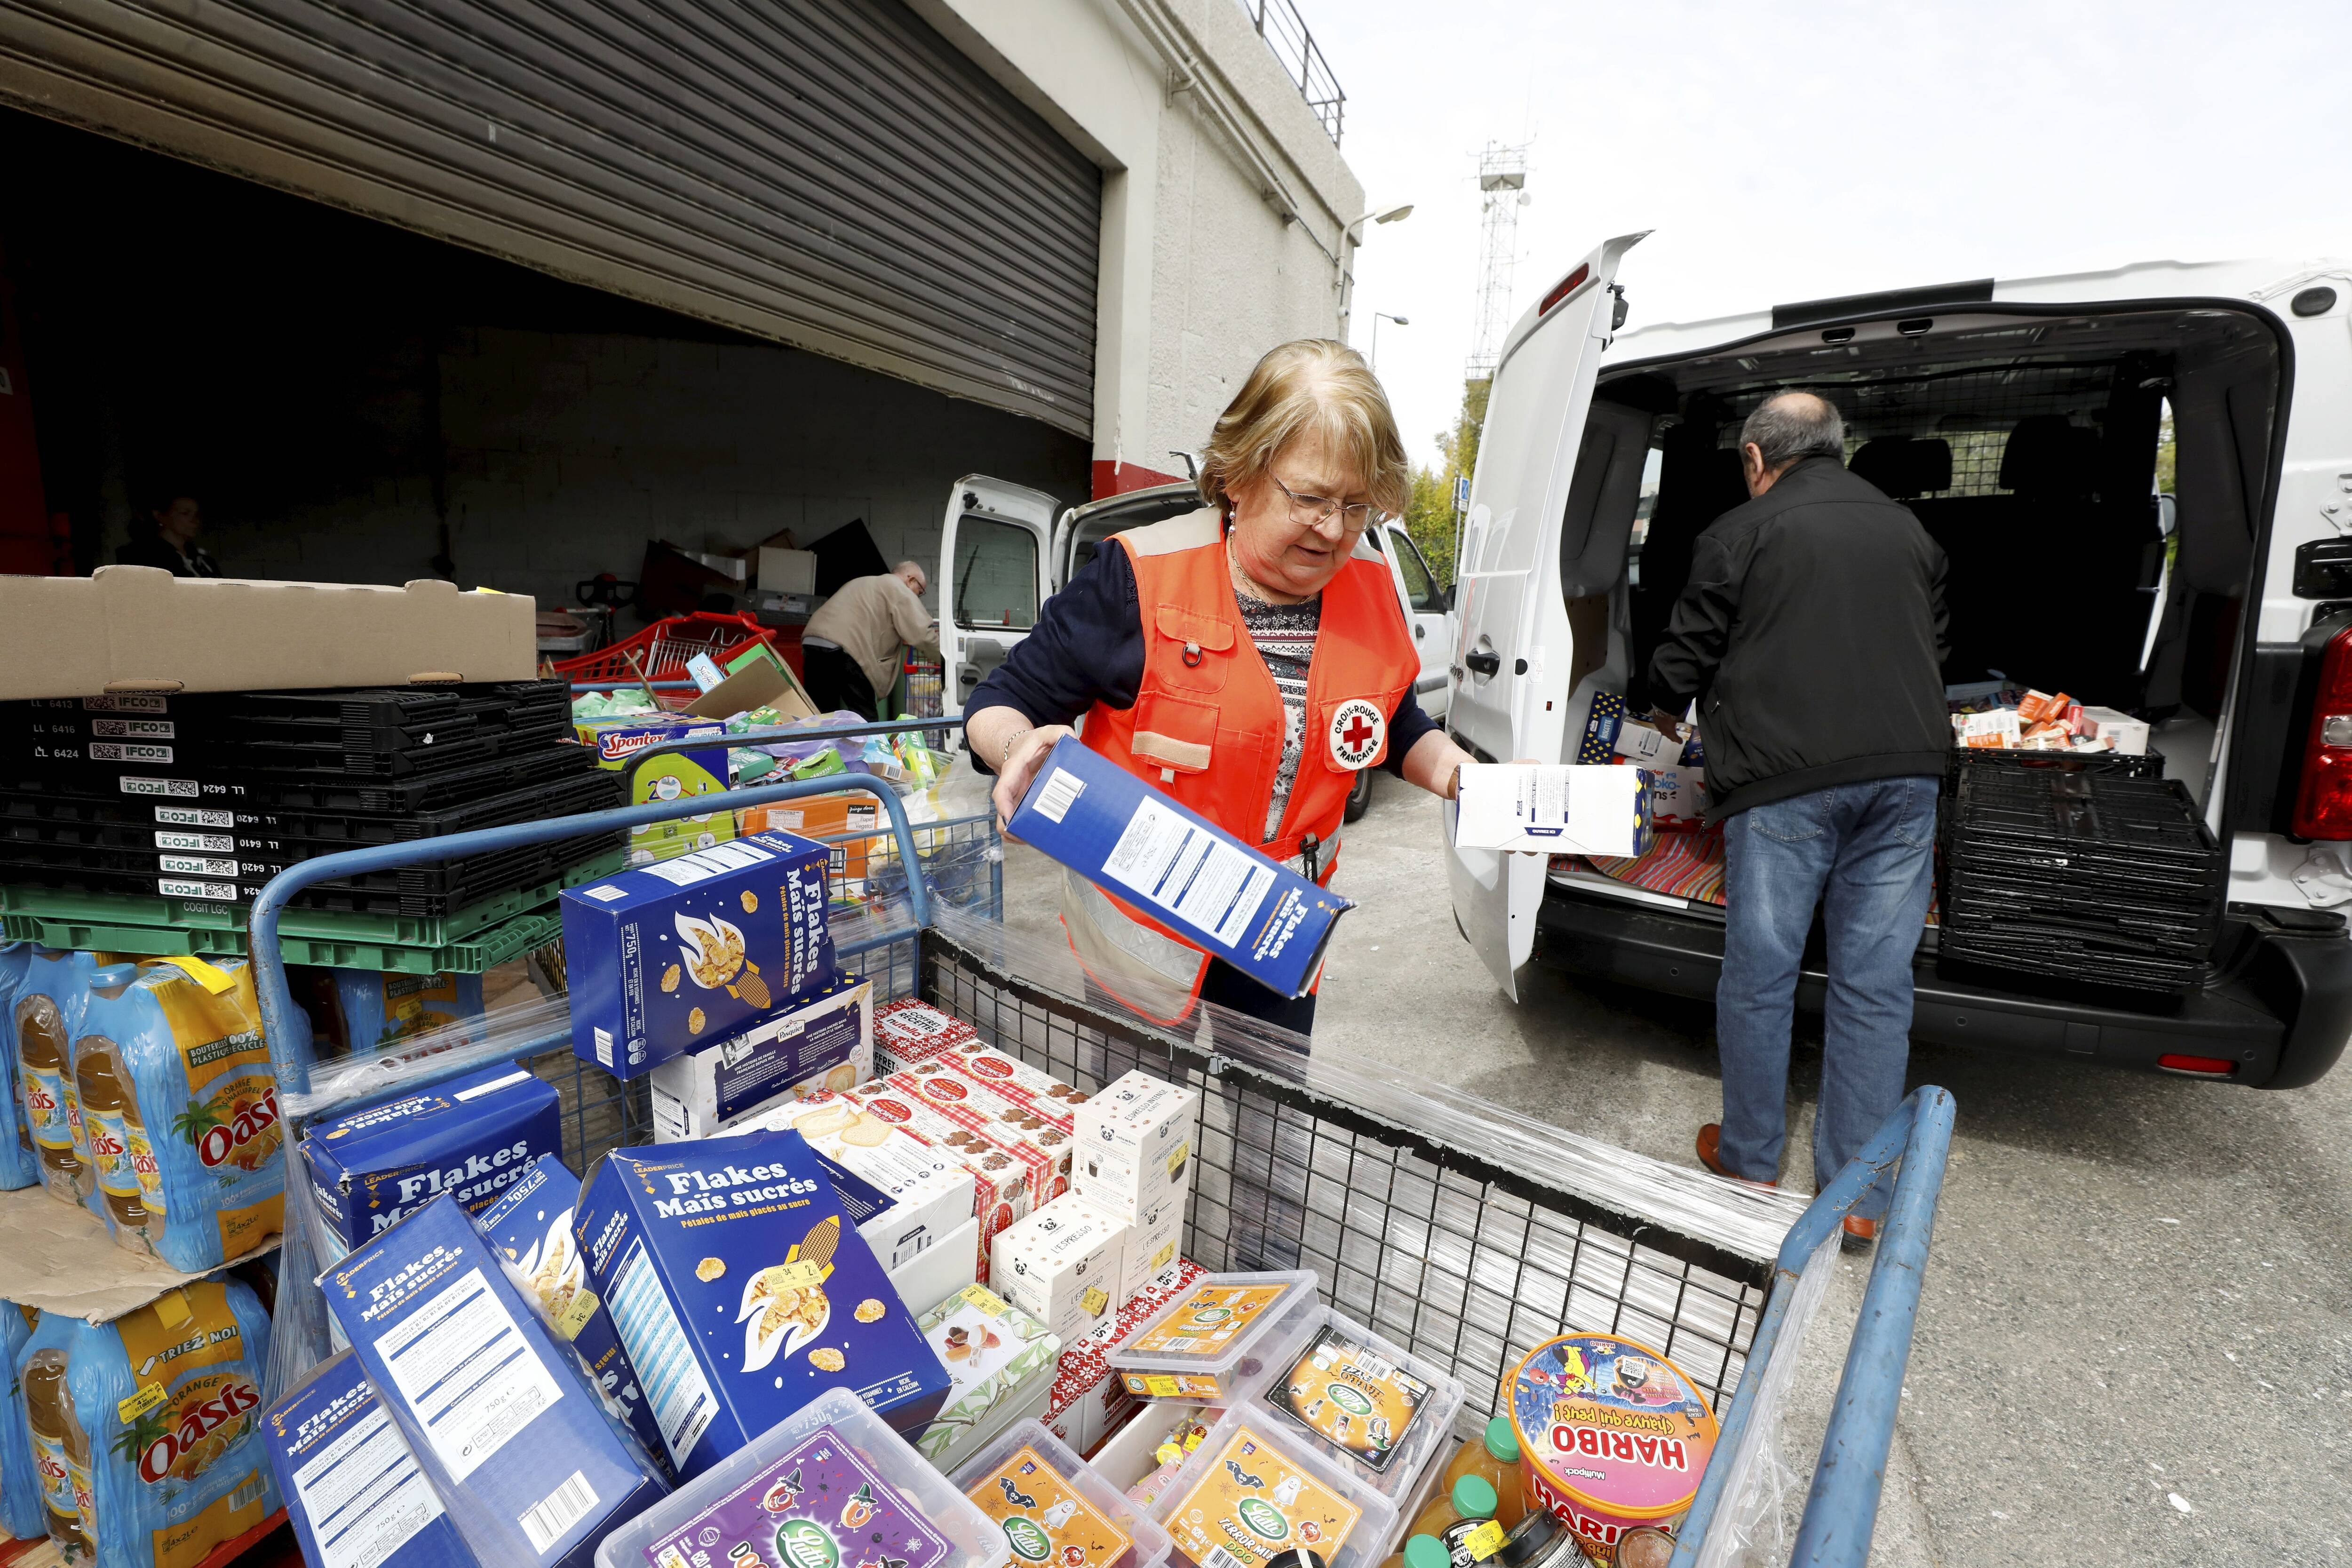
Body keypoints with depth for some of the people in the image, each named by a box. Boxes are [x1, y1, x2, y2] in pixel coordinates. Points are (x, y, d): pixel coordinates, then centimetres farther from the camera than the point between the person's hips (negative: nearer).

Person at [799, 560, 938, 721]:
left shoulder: (862, 583, 33)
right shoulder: (899, 590, 5)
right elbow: (921, 634, -3)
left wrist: (901, 640, 31)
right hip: (842, 651, -8)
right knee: (866, 721, -2)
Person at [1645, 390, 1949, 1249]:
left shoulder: (1738, 533, 1)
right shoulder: (1908, 530, 19)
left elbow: (1685, 661, 4)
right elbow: (1934, 648, 26)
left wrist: (1669, 710, 26)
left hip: (1785, 779, -5)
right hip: (1905, 774, 6)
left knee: (1758, 976, 7)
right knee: (1875, 984, 8)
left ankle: (1750, 1163, 22)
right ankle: (1858, 1195, 17)